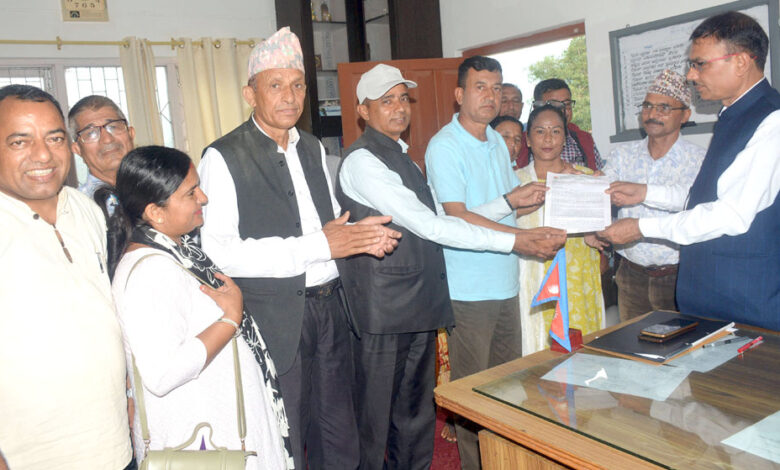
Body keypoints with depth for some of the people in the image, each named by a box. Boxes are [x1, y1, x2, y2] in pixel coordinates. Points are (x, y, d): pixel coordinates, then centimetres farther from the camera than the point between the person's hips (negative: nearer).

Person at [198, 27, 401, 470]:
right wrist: (318, 246, -22)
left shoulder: (313, 148, 13)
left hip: (329, 308, 6)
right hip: (274, 317, -6)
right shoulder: (223, 157, -9)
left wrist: (362, 235, -2)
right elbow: (220, 251, -19)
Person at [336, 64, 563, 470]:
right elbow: (428, 226, -19)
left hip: (419, 306, 9)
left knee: (416, 414, 20)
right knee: (375, 418, 5)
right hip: (383, 312, -8)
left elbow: (440, 219, 17)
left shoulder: (402, 158, 16)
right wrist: (513, 241, -16)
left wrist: (509, 202, 10)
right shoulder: (362, 161, -13)